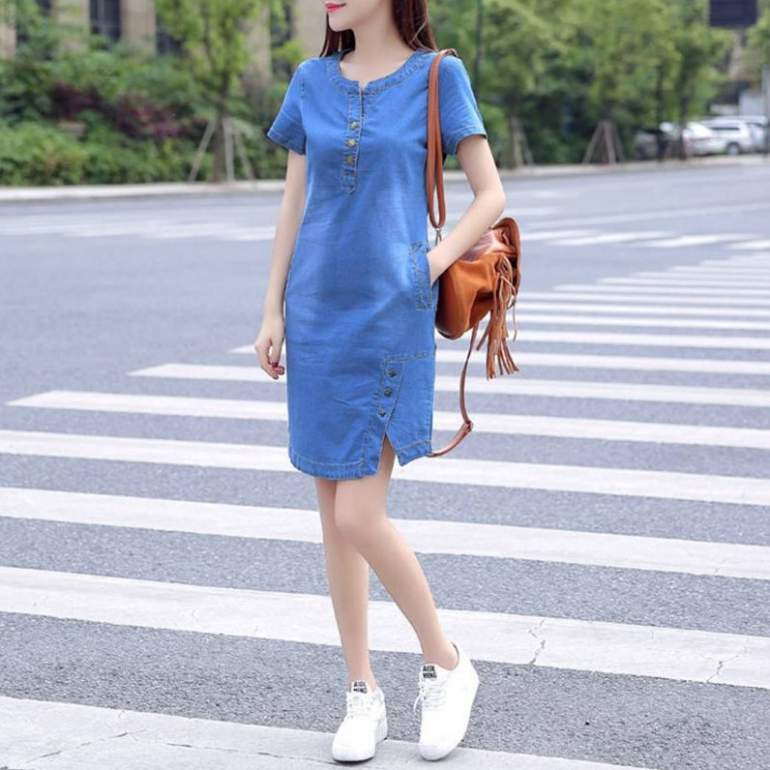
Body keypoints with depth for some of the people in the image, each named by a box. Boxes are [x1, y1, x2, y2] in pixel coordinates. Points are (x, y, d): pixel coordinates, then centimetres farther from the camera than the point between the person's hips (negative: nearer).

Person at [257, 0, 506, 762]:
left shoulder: (437, 76, -1)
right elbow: (294, 203, 10)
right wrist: (272, 313, 5)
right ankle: (363, 694, 18)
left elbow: (491, 195, 0)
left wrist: (431, 267, -11)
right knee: (334, 515, 6)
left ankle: (446, 663, 13)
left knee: (359, 519, -10)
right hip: (319, 320, 4)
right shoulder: (312, 82, 9)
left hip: (393, 321, -4)